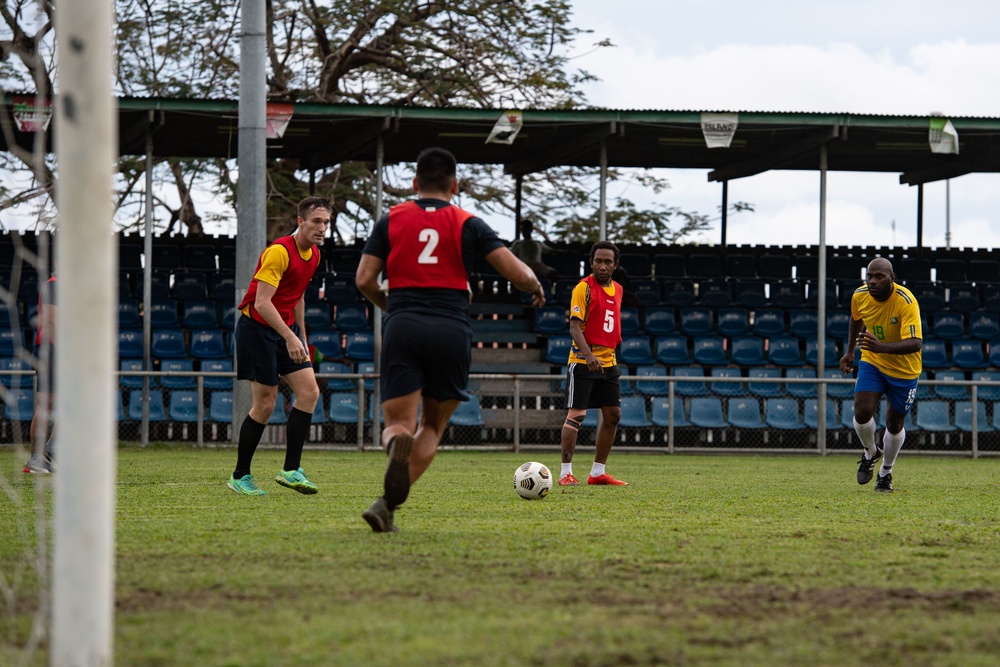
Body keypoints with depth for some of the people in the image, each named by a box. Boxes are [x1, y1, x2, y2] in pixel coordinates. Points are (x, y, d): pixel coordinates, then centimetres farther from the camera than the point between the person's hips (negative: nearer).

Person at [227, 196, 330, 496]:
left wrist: (301, 337, 21)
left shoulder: (314, 254, 7)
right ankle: (240, 476, 8)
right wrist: (290, 337, -34)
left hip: (286, 328, 8)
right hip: (257, 328, -8)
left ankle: (291, 470, -4)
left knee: (310, 392, -7)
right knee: (265, 404, -6)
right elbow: (262, 302, -27)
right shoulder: (279, 251, -21)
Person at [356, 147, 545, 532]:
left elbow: (364, 280, 5)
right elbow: (517, 273, 1)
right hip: (452, 330, 0)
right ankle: (389, 503, -4)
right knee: (433, 426, 15)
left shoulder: (391, 220, 12)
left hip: (402, 327, 0)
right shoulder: (468, 225, 9)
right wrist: (536, 288, 24)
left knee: (398, 423, 1)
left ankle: (398, 446, -40)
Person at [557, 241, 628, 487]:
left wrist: (611, 353, 18)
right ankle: (566, 473, -8)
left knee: (613, 416, 7)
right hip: (583, 362, -7)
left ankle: (598, 472, 15)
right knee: (576, 415, -10)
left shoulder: (617, 289, 12)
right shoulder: (584, 288, -10)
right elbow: (575, 326, -18)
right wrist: (588, 355, -32)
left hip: (608, 363, 7)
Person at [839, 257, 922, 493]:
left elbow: (915, 343, -39)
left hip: (904, 369, -3)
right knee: (862, 413, -16)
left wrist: (881, 346, -52)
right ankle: (870, 453, 15)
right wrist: (850, 350, 13)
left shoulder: (906, 301, -29)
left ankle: (886, 472, 32)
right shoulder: (860, 296, -13)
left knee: (894, 424, 7)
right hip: (871, 362, 3)